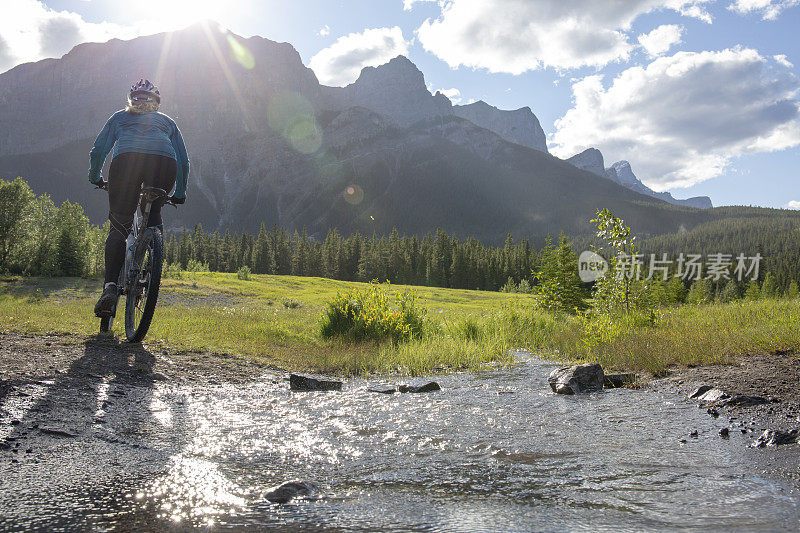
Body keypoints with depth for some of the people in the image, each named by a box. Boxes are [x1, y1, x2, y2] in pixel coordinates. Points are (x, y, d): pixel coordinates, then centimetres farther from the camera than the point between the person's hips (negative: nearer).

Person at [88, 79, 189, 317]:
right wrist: (180, 193, 42)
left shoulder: (120, 117, 34)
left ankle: (110, 285, -11)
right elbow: (184, 161, 32)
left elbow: (97, 151, 30)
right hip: (164, 161, 1)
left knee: (119, 226, 5)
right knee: (154, 215, 26)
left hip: (126, 159, -1)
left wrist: (95, 178, 47)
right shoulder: (167, 121, 36)